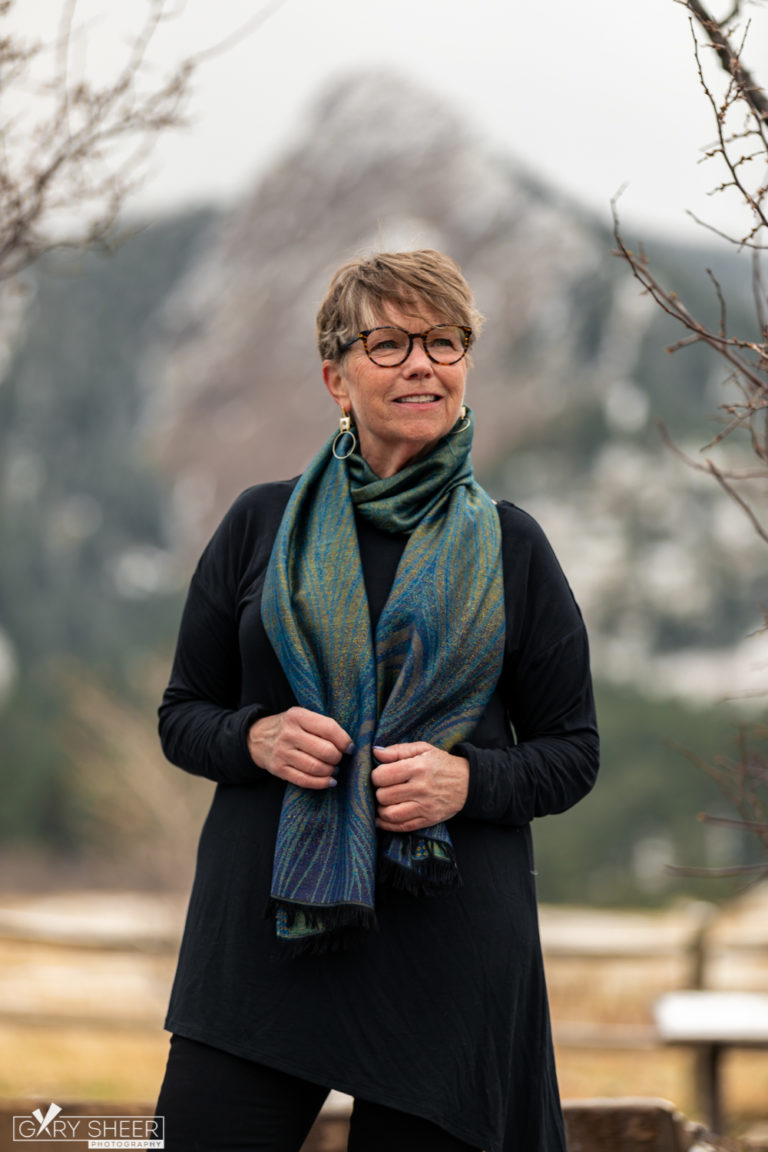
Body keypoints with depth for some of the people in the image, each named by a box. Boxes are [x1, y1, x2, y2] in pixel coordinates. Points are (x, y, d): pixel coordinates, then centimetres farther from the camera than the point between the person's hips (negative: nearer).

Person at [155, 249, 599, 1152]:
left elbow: (571, 753, 8)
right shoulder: (262, 525, 8)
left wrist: (468, 779, -12)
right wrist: (256, 739, -10)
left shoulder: (509, 546, 6)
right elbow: (181, 717, 12)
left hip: (449, 950, 0)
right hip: (262, 932, 1)